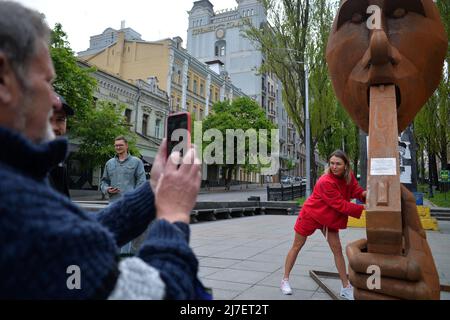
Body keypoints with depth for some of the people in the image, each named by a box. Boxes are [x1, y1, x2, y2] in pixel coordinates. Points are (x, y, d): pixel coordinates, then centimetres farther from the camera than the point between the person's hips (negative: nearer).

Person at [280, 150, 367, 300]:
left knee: (337, 249, 4)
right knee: (297, 246, 7)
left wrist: (366, 194, -34)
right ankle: (285, 280, 21)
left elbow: (357, 191, -12)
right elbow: (341, 205, -31)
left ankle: (346, 287, 15)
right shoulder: (325, 182, -33)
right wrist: (363, 209, -33)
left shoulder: (349, 176, -8)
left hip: (329, 217, 6)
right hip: (310, 214, -6)